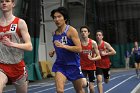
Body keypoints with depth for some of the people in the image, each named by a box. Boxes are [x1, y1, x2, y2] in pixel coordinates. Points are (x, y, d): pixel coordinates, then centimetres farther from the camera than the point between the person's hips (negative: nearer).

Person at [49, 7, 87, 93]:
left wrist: (64, 46, -28)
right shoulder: (55, 33, 5)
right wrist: (53, 52, 3)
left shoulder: (71, 30, -12)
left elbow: (79, 49, -19)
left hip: (73, 64, -3)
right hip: (60, 64, 4)